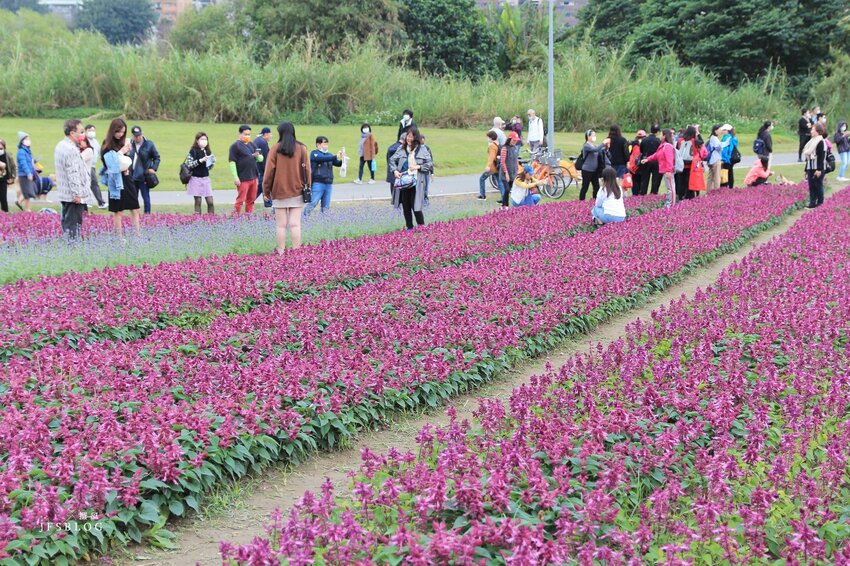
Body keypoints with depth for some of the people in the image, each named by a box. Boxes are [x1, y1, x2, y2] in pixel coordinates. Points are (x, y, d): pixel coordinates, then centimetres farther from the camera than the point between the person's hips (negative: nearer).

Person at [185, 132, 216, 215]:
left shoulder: (207, 151, 9)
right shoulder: (193, 151, -5)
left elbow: (212, 161, 22)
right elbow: (189, 164, -12)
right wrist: (200, 160, -21)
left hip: (206, 178, 4)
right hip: (196, 178, -4)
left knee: (210, 201, -1)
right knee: (198, 201, 0)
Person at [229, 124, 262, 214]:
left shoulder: (252, 145, 15)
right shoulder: (235, 146, -5)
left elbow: (261, 159, 18)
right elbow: (232, 162, -11)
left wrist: (258, 156, -7)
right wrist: (235, 177, -17)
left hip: (253, 178, 7)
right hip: (243, 179, -7)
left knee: (251, 200, 11)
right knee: (240, 200, -6)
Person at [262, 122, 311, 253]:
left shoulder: (275, 149, -4)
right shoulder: (301, 149, 1)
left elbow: (269, 171, -2)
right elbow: (307, 170, 4)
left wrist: (266, 190, 6)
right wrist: (307, 188, 14)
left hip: (279, 192, -1)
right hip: (297, 192, 1)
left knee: (281, 224, 4)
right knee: (295, 224, 2)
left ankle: (281, 252, 4)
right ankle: (296, 252, -1)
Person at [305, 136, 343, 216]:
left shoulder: (329, 154, 17)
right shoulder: (314, 153, -1)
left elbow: (338, 164, 10)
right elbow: (321, 158, -20)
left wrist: (341, 159, -13)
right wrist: (335, 157, -29)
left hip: (328, 183, 6)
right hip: (318, 183, -6)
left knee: (326, 206, 7)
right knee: (313, 203, -12)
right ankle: (305, 217, -4)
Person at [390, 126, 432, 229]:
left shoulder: (422, 149, -1)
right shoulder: (401, 149, 5)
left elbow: (430, 164, 2)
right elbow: (392, 160, 13)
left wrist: (419, 167, -11)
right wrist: (395, 171, -3)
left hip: (416, 183, -3)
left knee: (416, 207, -8)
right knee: (406, 207, 8)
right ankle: (409, 228, 21)